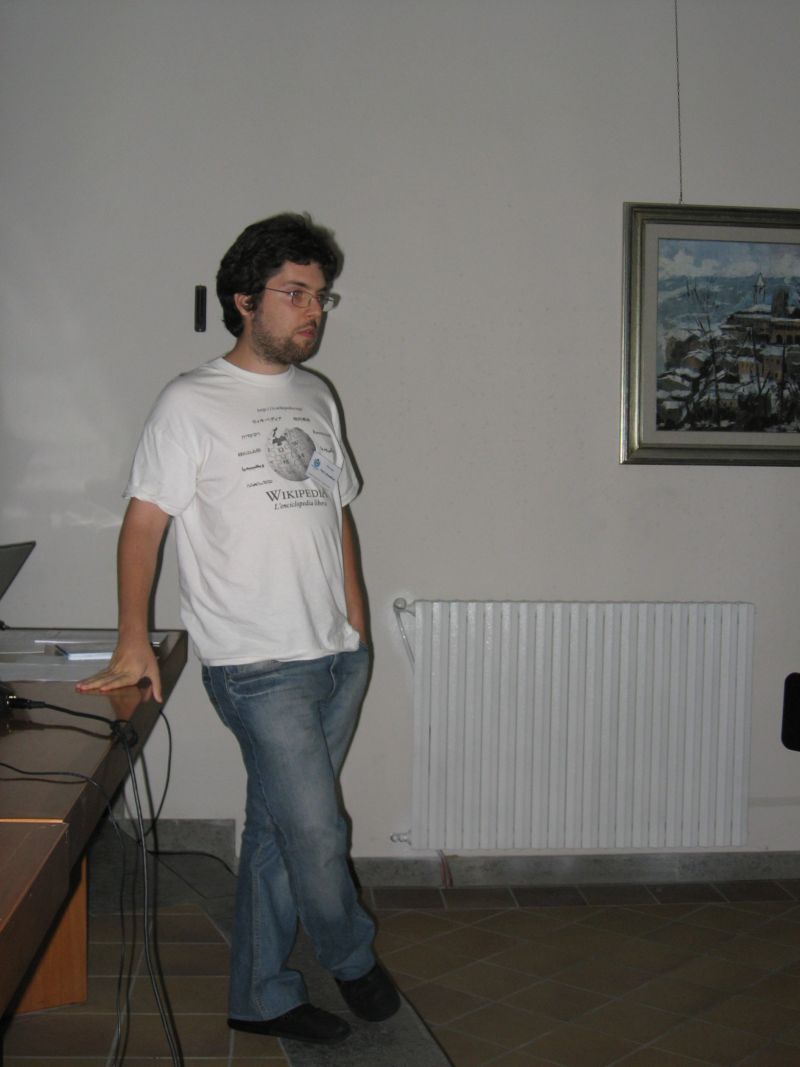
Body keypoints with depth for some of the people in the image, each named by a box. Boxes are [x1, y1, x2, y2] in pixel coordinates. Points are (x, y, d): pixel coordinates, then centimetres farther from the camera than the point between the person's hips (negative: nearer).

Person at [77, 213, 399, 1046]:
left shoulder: (315, 397, 13)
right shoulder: (193, 404, -7)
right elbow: (143, 523, -7)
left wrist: (358, 627, 14)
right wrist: (133, 641, -13)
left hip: (335, 656, 6)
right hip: (258, 666, -6)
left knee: (280, 828, 13)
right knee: (315, 831, -3)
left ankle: (261, 997, 26)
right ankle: (351, 957, 25)